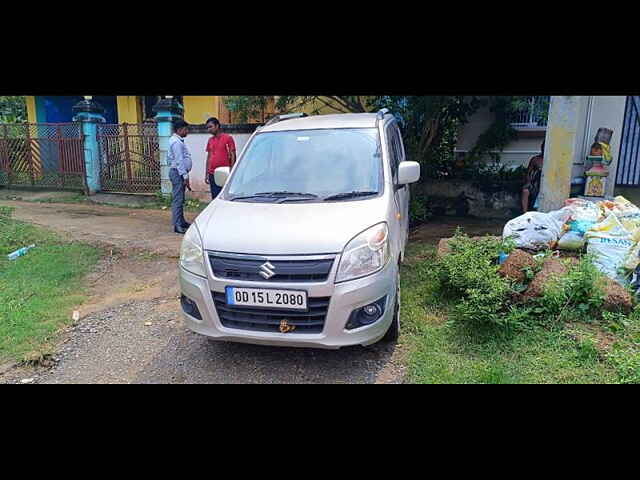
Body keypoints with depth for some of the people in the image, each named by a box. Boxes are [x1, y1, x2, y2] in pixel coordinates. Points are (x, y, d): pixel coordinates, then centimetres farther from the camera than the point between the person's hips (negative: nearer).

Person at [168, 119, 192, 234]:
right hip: (178, 172, -11)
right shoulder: (176, 142, -15)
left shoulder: (178, 140, 17)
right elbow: (179, 160, -20)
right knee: (178, 199, -10)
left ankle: (181, 221, 24)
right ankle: (177, 225, -9)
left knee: (180, 199, 15)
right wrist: (185, 176, -21)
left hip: (179, 172, 11)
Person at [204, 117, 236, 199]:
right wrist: (206, 174, 14)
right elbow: (209, 157, 17)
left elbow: (233, 156, -4)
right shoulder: (210, 140, 14)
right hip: (212, 174, 5)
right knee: (215, 198, 6)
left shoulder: (228, 138, -3)